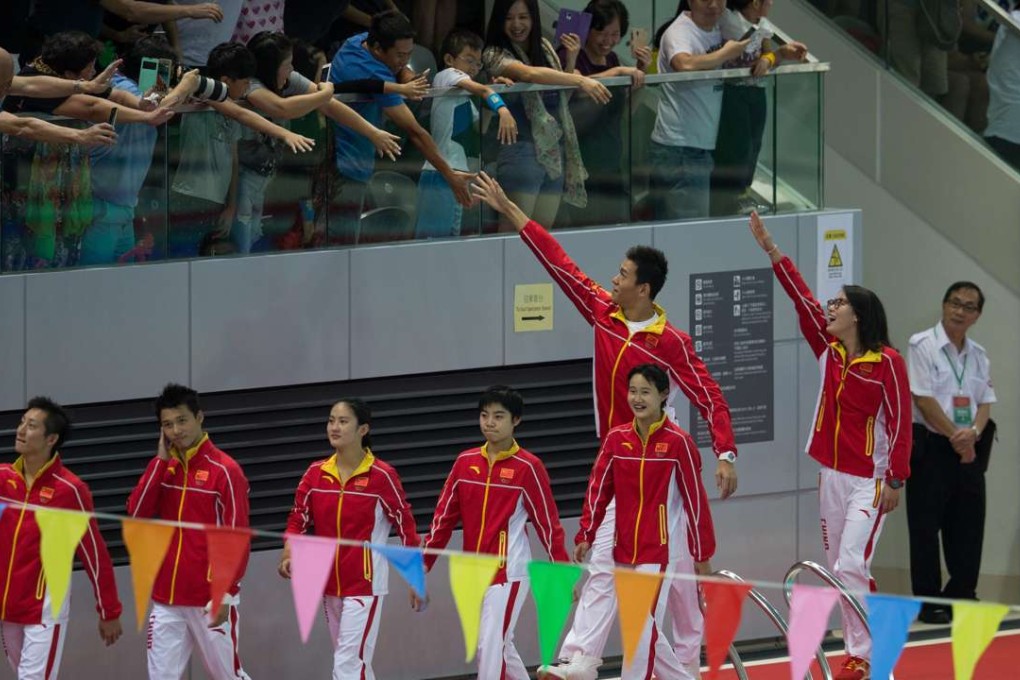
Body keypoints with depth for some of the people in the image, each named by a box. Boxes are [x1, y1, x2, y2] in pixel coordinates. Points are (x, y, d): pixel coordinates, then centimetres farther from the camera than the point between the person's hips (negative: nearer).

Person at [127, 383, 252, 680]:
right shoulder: (165, 467, 9)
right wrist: (160, 459, -5)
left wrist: (225, 595, -17)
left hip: (209, 601, -5)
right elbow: (137, 513, -3)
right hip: (166, 600, 5)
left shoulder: (224, 470, -9)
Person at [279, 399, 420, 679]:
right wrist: (289, 553, -14)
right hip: (330, 584, 6)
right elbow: (299, 518, 6)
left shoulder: (381, 476, -11)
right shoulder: (316, 473, 2)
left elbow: (405, 524, -4)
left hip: (365, 585, -5)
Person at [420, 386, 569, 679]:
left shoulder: (528, 467, -7)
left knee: (491, 644, -12)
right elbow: (444, 516, 9)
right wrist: (424, 564, 5)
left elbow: (548, 523, -3)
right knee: (500, 646, 14)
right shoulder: (465, 462, 6)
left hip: (508, 572, -5)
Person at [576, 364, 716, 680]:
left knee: (643, 626, -12)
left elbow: (695, 500, -5)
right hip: (624, 550, 5)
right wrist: (586, 535, -5)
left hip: (660, 550, -5)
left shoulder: (678, 442, -8)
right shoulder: (616, 439, 3)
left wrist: (703, 554, -2)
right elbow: (598, 489, 4)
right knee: (647, 631, 11)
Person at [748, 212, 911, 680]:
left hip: (869, 480, -7)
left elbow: (899, 421, -11)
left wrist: (895, 480, -12)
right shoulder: (829, 350, 6)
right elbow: (802, 298, 4)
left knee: (850, 566, -14)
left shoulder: (887, 361, -11)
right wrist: (771, 250, 1)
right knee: (839, 570, 8)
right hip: (832, 475, 7)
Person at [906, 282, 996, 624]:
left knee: (968, 528, 8)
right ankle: (928, 602, 2)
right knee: (926, 528, -2)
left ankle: (962, 596, 19)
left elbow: (985, 402, 9)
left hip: (968, 450, 6)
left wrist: (973, 433, -12)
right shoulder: (923, 346, -7)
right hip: (930, 448, -6)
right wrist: (955, 436, -12)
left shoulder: (978, 355, 13)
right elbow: (924, 399, -13)